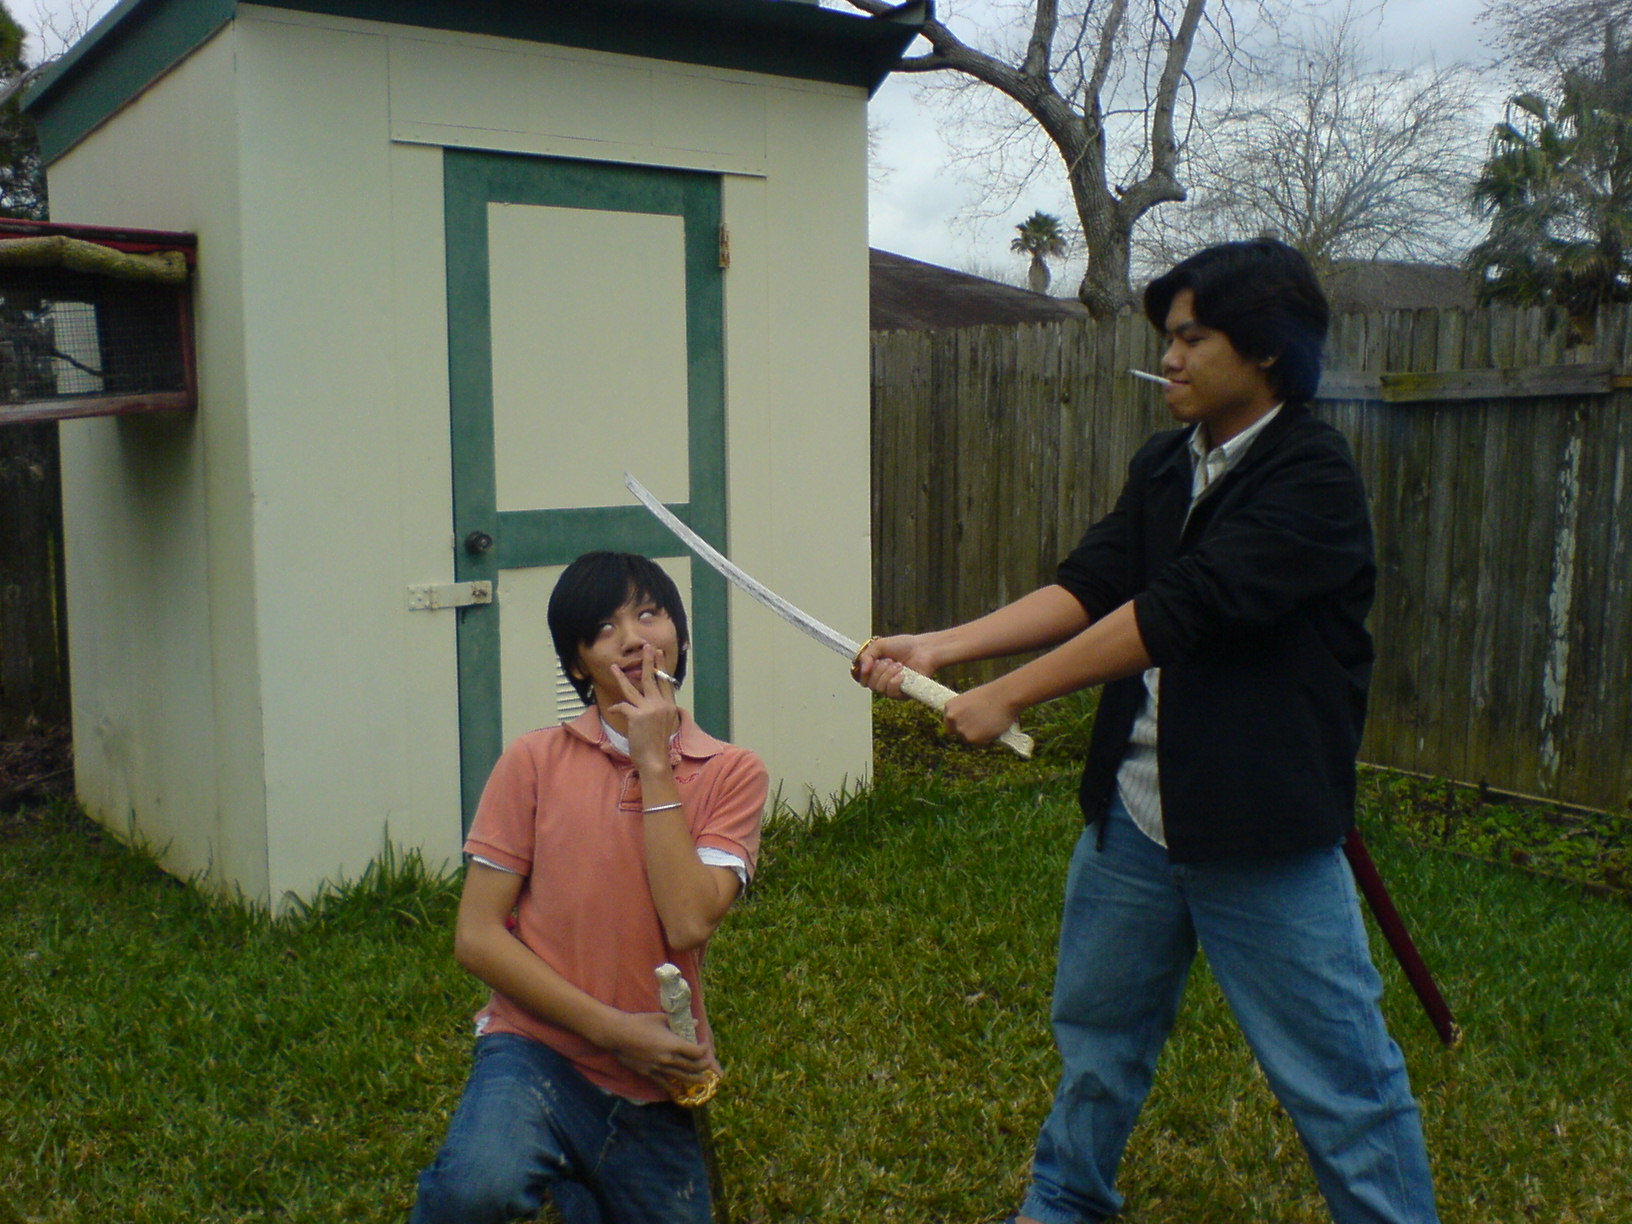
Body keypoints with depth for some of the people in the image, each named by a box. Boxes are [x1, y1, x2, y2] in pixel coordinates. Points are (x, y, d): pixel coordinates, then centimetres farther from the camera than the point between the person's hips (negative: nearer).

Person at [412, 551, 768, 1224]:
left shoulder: (732, 773, -1)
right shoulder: (535, 761, -4)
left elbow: (688, 923, -16)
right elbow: (476, 936, -7)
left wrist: (655, 765, -14)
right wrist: (614, 1029, -13)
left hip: (656, 1084, 3)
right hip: (539, 1049, -2)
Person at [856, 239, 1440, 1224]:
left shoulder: (1314, 479, -17)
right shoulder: (1163, 467, 7)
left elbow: (1178, 610, -24)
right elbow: (1087, 588, 0)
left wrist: (1011, 696, -21)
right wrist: (938, 648, -12)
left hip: (1262, 829, -7)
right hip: (1134, 810, 7)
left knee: (1343, 1079, 4)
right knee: (1097, 1029, 22)